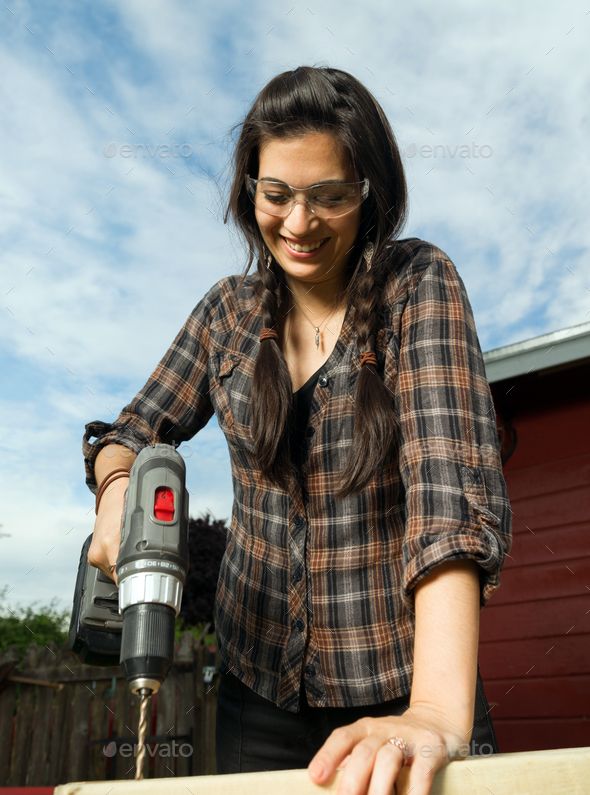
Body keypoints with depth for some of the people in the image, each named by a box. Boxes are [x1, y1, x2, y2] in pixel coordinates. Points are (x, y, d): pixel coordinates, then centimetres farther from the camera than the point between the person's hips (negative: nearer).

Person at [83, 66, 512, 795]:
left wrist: (439, 711, -35)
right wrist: (119, 488, -16)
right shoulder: (230, 311, -1)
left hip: (401, 687, -2)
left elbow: (451, 467, -24)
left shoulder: (418, 284, -12)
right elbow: (138, 430, 8)